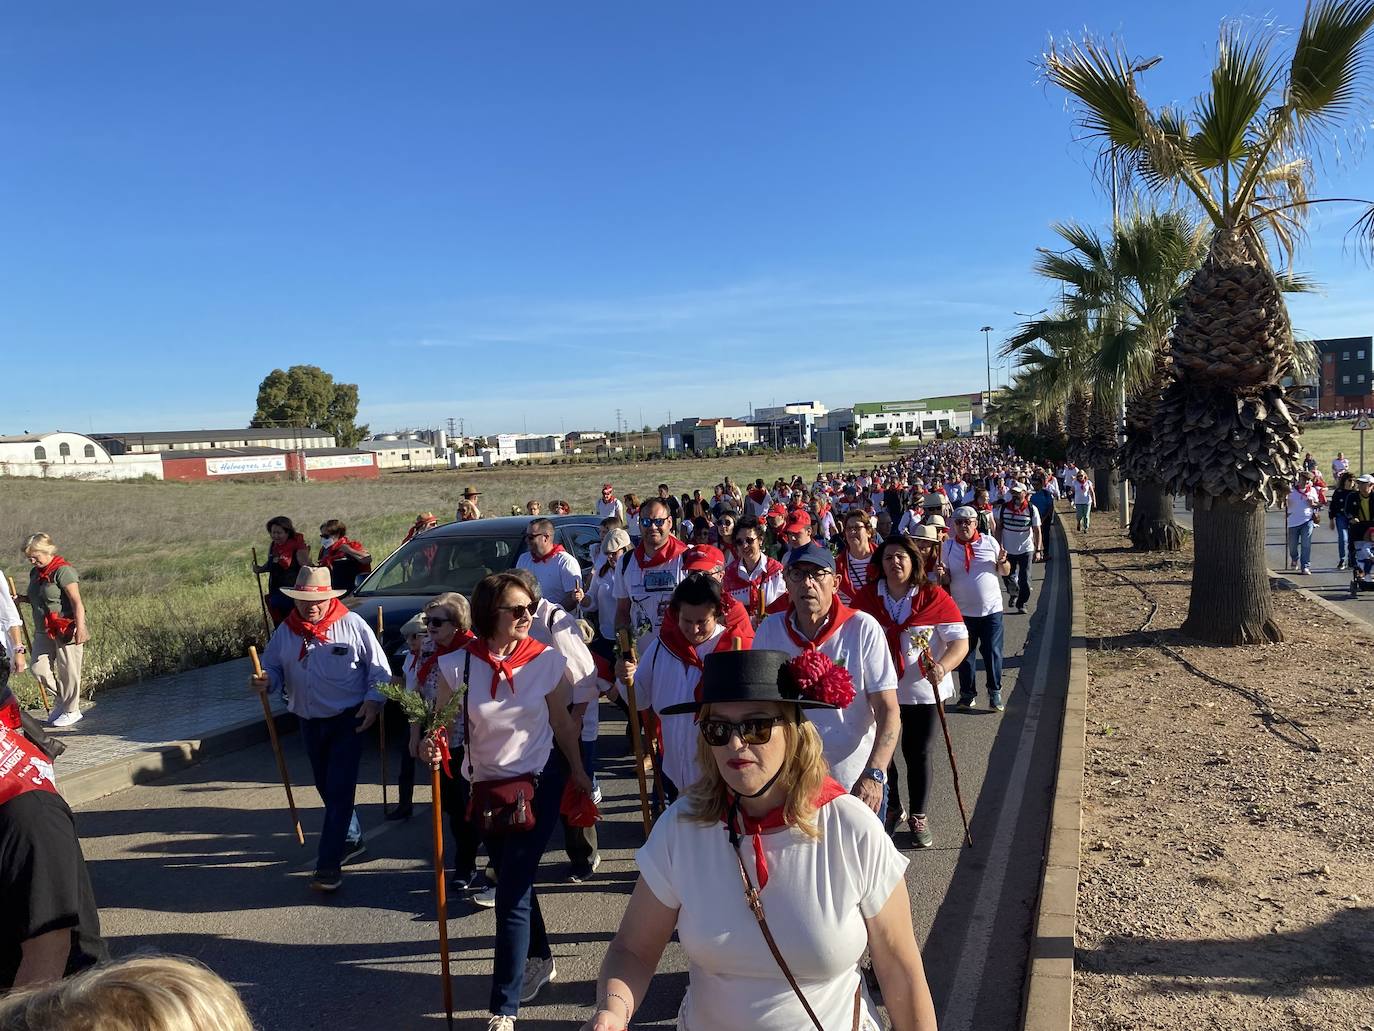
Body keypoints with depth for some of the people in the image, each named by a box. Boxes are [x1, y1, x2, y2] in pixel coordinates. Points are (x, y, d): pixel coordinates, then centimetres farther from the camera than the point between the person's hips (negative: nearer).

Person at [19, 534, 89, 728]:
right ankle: (60, 700, 23)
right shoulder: (35, 572, 11)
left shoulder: (62, 571, -15)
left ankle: (71, 710, 15)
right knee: (37, 667, 2)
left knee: (68, 670, 1)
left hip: (66, 630, -8)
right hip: (44, 631, 8)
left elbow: (77, 602, -19)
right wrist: (23, 598, 5)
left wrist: (80, 628, -25)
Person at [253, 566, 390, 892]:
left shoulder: (351, 624, -10)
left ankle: (328, 864, -4)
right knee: (326, 788, 18)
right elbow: (273, 668, 8)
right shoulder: (285, 632, 3)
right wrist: (267, 681, -15)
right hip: (309, 722, 6)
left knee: (340, 790, -8)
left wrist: (373, 699, -17)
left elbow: (379, 667, -6)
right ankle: (351, 838, 38)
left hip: (347, 720, -5)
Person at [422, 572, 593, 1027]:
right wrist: (429, 746, -30)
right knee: (514, 882, 19)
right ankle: (540, 959, 45)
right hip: (486, 786, 3)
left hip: (539, 782, -2)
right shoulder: (460, 663, -13)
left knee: (512, 891, -6)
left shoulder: (546, 660, -13)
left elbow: (562, 722, -1)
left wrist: (577, 770, 5)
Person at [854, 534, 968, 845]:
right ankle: (892, 810, 33)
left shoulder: (934, 597, -10)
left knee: (918, 754, 9)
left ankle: (918, 816, 29)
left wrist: (941, 668, -31)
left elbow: (960, 641, -13)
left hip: (922, 691, -2)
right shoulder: (866, 597, -5)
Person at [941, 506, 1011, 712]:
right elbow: (946, 579, 3)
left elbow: (1005, 572, 7)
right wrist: (942, 575, -20)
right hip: (962, 611, 0)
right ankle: (967, 693, 23)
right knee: (964, 653, 9)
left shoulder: (989, 542, 0)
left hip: (991, 609, 0)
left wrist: (1002, 561, -14)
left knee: (993, 653, 6)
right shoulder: (948, 546, 0)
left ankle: (995, 693, 21)